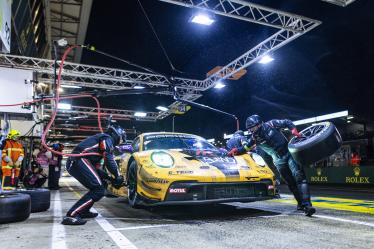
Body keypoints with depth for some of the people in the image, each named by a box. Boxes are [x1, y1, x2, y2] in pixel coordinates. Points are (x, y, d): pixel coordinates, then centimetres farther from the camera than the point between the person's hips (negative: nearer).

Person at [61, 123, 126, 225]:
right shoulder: (107, 138, 5)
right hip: (80, 160, -10)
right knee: (98, 190, -14)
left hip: (72, 163, 10)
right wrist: (118, 176, -3)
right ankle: (71, 215, -22)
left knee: (96, 187, 20)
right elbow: (109, 160, -11)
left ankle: (83, 211, 22)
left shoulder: (100, 139, 32)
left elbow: (98, 167, 28)